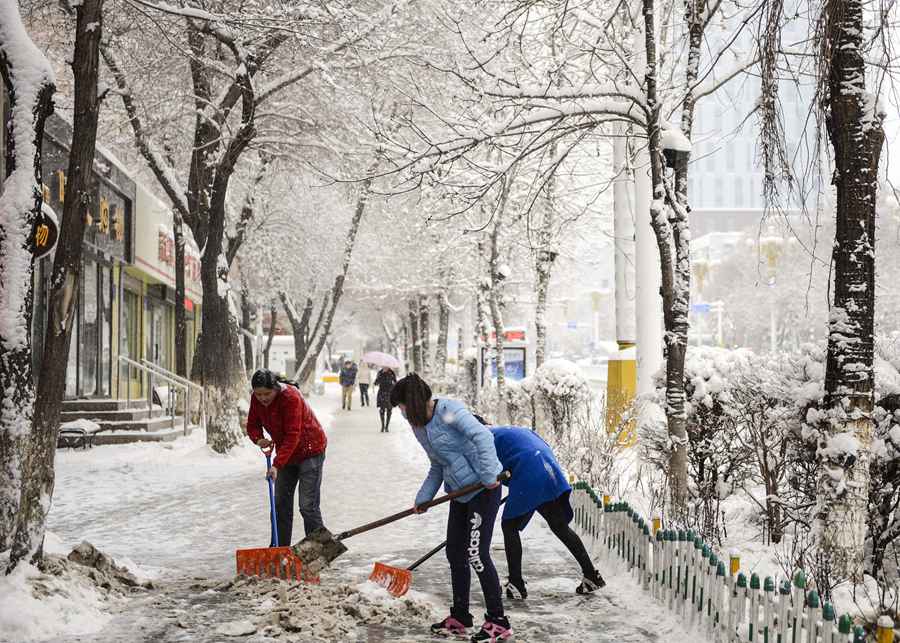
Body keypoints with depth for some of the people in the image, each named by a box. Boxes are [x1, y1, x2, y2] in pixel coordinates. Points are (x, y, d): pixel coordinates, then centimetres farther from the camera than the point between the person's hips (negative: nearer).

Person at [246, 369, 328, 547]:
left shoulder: (290, 397, -29)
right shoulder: (256, 399, -7)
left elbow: (292, 436, -31)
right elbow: (252, 425, 3)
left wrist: (277, 465, -36)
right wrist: (258, 439, -21)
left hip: (310, 451, -8)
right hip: (286, 453, 8)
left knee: (308, 505, -12)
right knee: (280, 503, 9)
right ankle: (281, 547, 18)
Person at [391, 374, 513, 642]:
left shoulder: (448, 411, -17)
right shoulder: (419, 426, 11)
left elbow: (483, 436, -26)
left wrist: (488, 475, -29)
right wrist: (423, 498, 11)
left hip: (483, 489, -9)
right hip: (460, 493, 9)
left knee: (477, 554, -10)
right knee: (455, 553, 12)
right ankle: (460, 617, 26)